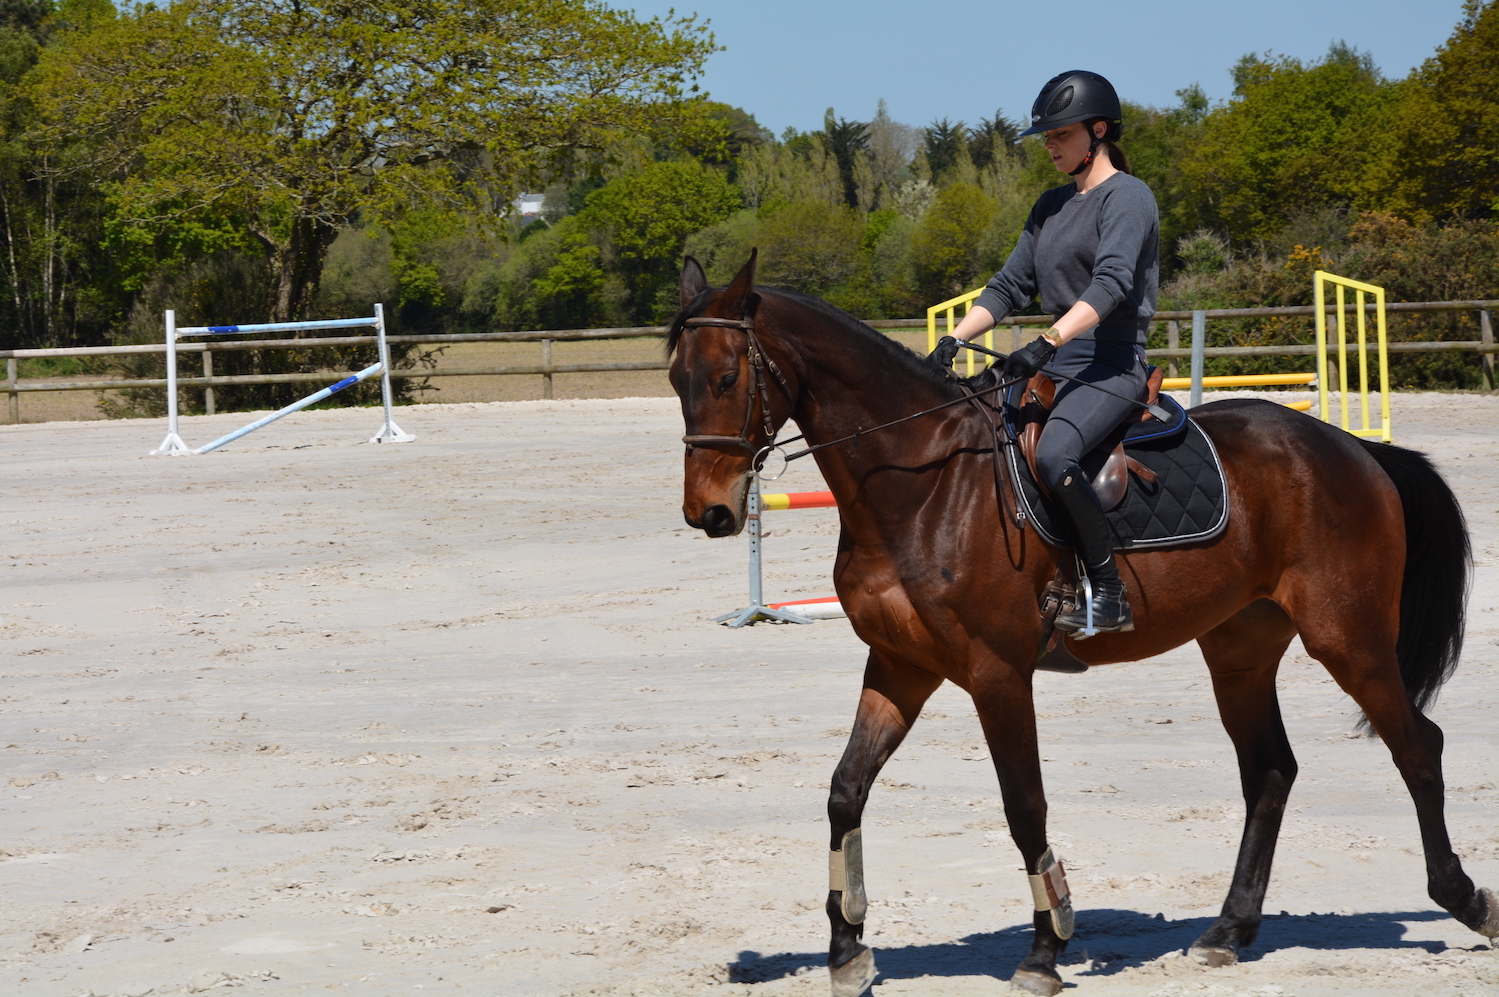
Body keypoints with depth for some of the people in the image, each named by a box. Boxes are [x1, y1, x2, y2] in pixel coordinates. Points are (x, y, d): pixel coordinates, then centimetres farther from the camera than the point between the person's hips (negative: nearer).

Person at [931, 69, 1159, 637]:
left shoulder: (1126, 197, -7)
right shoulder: (1052, 205, 19)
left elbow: (1111, 284, -22)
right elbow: (1011, 286, 19)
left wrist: (1045, 345, -34)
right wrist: (953, 341, 3)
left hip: (1113, 368, -9)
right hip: (1057, 369, 10)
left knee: (1053, 455, -35)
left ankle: (1109, 595, -27)